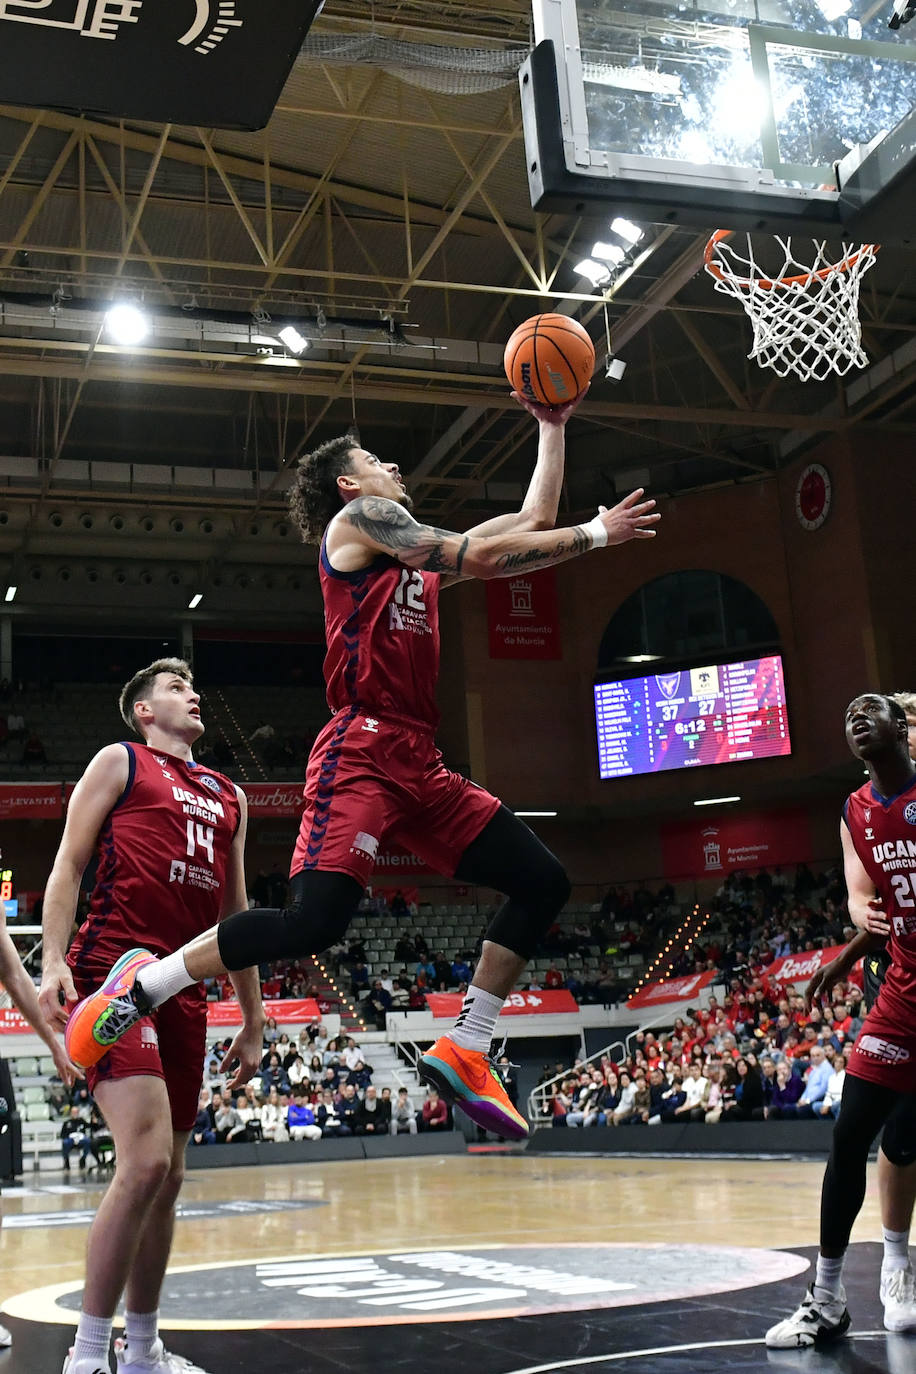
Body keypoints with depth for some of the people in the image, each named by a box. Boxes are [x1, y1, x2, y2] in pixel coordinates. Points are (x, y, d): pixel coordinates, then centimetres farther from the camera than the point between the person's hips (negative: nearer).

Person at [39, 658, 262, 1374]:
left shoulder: (228, 796, 23)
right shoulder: (119, 762, 8)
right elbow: (69, 864, 1)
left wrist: (253, 1020, 20)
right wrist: (52, 964, -13)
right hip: (113, 967, -6)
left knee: (168, 1177, 10)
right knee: (146, 1160, -19)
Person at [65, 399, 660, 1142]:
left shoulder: (423, 556, 26)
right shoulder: (358, 519, 3)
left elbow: (532, 520, 30)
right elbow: (479, 556, -7)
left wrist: (552, 428, 33)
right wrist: (594, 534, -1)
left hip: (420, 765, 9)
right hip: (363, 752, -9)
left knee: (544, 883, 4)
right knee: (313, 922, -22)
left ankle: (464, 1052, 7)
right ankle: (139, 990, -4)